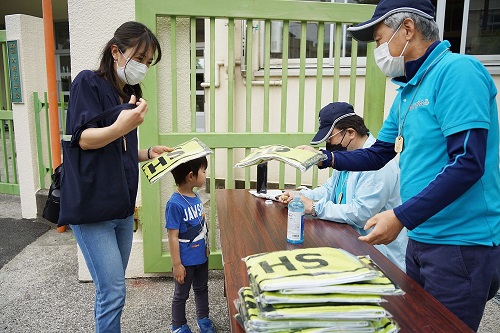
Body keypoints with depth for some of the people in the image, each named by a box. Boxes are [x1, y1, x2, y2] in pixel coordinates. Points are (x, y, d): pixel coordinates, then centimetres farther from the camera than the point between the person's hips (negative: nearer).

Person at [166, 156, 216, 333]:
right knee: (181, 295, 15)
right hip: (186, 261, -7)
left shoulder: (196, 197, -2)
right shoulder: (175, 204, -26)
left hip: (201, 257, 7)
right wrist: (177, 264, -18)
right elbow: (173, 236, -22)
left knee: (202, 289, 24)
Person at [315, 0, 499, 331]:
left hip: (461, 244, -9)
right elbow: (378, 155, 18)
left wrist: (401, 217, -24)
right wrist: (327, 159, 5)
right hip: (421, 238, 9)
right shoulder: (408, 90, 11)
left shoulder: (457, 71, -16)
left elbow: (468, 163, -24)